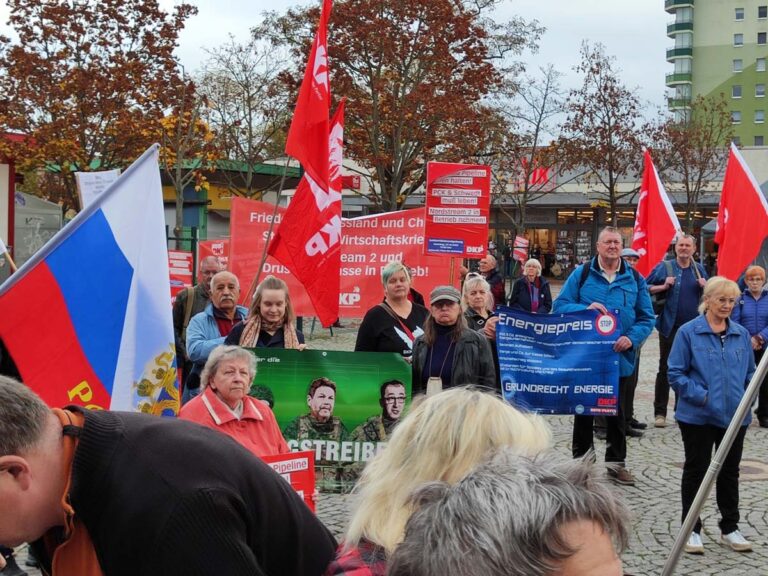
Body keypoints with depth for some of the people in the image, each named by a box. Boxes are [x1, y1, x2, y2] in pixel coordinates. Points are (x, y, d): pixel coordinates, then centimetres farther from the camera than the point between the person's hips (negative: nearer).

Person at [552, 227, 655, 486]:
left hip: (620, 358, 1)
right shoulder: (581, 274, 0)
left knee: (617, 412, 12)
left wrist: (632, 338, -14)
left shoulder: (635, 279, 4)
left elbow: (646, 317, 4)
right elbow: (559, 306, -2)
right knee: (583, 410, 9)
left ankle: (616, 462, 25)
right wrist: (585, 309, -19)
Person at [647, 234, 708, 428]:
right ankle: (660, 412, 5)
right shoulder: (664, 267, -2)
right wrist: (664, 286, -16)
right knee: (665, 370, 0)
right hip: (670, 327, -4)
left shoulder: (699, 269, 9)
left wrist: (705, 286, -1)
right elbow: (646, 288, 0)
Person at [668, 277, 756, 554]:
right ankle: (692, 529, 16)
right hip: (698, 416, -4)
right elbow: (676, 373, -8)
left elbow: (750, 372, 15)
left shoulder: (741, 334, 5)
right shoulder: (689, 332, -8)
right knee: (696, 471, 6)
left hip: (735, 416, 4)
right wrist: (702, 396, -16)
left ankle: (729, 528, 26)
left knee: (730, 472, 14)